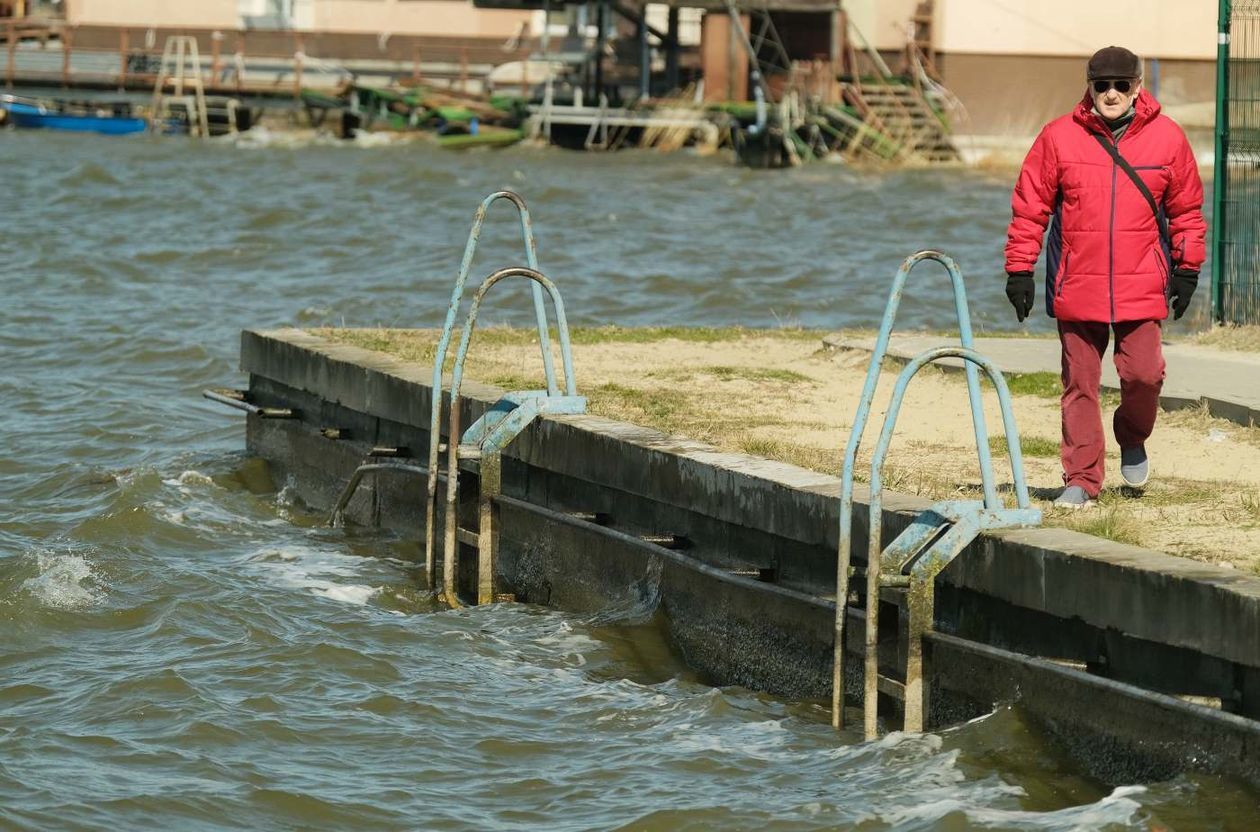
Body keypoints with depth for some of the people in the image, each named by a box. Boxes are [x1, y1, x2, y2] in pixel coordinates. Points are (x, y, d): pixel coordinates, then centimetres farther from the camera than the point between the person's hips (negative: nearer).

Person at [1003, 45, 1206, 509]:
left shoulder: (1167, 138, 2)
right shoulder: (1059, 137, -1)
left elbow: (1186, 208, 11)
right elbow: (1029, 206, 3)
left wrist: (1187, 269, 9)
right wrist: (1019, 270, 1)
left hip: (1142, 288, 0)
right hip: (1076, 288, 0)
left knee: (1144, 373, -7)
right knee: (1080, 384, 3)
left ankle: (1132, 440, 24)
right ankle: (1081, 479, 12)